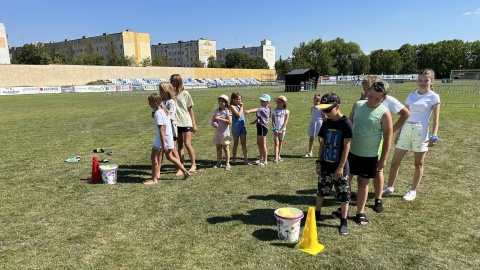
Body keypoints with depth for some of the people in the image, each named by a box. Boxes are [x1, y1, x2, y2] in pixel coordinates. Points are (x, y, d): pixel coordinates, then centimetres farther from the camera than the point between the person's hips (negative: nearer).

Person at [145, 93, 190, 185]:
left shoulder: (158, 113, -19)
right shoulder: (164, 110, 9)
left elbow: (161, 130, -22)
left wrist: (163, 144, -22)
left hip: (162, 138, -9)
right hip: (169, 137, 9)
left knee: (154, 157, 3)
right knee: (169, 156, 21)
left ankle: (154, 179, 11)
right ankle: (185, 172, 22)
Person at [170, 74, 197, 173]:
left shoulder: (185, 94, -3)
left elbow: (190, 110, 1)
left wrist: (194, 124, 0)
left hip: (186, 122, -3)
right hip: (176, 123, 4)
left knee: (187, 144, -7)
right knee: (179, 145, 9)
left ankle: (193, 164, 9)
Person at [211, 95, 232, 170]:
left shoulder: (227, 111, -8)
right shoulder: (216, 110, 8)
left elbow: (229, 121, -18)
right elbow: (212, 120, 12)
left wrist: (219, 119, -19)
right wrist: (213, 123, -11)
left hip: (224, 132, -5)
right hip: (217, 131, 5)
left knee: (225, 148, 1)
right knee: (218, 147, 11)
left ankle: (227, 164, 7)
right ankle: (218, 162, 20)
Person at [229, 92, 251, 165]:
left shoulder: (239, 106, 11)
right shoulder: (232, 106, -10)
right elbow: (238, 115, -21)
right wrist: (241, 107, -13)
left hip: (243, 127, 6)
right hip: (236, 127, -6)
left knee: (244, 143, 6)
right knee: (235, 143, 7)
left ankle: (246, 159, 8)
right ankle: (234, 159, 20)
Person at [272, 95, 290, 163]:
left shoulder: (286, 111, -2)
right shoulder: (274, 111, 3)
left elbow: (285, 122, -7)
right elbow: (273, 121, 1)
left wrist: (281, 130, -14)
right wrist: (275, 129, -12)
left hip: (282, 129, 0)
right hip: (275, 129, 0)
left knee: (280, 143, 11)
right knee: (276, 143, -6)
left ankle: (279, 156, 23)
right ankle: (276, 158, -10)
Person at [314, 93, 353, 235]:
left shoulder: (346, 123, -14)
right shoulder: (326, 123, 3)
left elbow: (346, 146, -15)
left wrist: (341, 166, -15)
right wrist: (319, 162, 5)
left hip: (339, 166, -5)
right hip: (325, 165, 6)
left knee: (343, 195, 6)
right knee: (321, 191, 17)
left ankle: (344, 222, 19)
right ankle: (316, 214, 33)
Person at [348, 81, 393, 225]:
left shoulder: (384, 113, -14)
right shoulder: (358, 105, -2)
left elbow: (387, 138, -9)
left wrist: (383, 159, -8)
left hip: (369, 155, -3)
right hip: (350, 151, 4)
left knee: (363, 182, 9)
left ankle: (360, 213, 24)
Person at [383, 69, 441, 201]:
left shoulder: (434, 97, -2)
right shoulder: (411, 95, 11)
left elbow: (435, 119, -5)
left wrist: (434, 136, -15)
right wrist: (399, 131, 16)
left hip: (420, 131, -4)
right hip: (406, 130, 5)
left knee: (418, 163, 8)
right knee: (394, 162, 6)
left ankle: (413, 191, 22)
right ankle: (389, 187, 20)